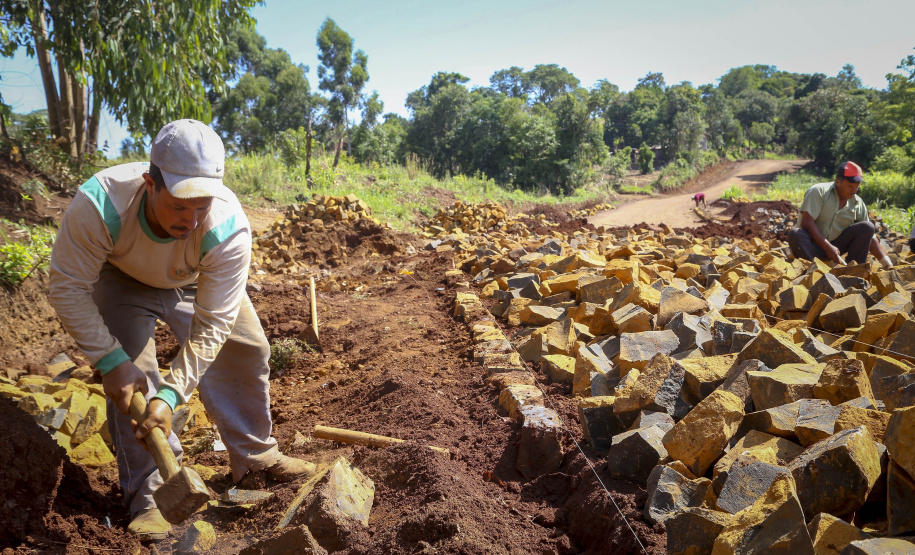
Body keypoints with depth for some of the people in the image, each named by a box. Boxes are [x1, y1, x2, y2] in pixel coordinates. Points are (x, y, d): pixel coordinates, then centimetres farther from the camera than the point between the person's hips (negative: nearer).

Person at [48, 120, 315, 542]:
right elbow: (68, 288, -28)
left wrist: (170, 395, -38)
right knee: (131, 378, -16)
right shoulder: (98, 205, -42)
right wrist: (111, 361, -32)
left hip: (198, 282, 2)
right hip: (123, 280, -1)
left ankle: (255, 456, 22)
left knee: (247, 350, 2)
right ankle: (148, 495, -1)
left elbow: (210, 328, -33)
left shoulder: (228, 230, -40)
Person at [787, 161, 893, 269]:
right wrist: (828, 247, -26)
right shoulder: (819, 191, -12)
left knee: (867, 227, -12)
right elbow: (806, 222, -22)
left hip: (835, 245, 5)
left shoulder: (858, 204, 2)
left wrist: (888, 265, -7)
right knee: (795, 234, -36)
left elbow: (869, 237, 3)